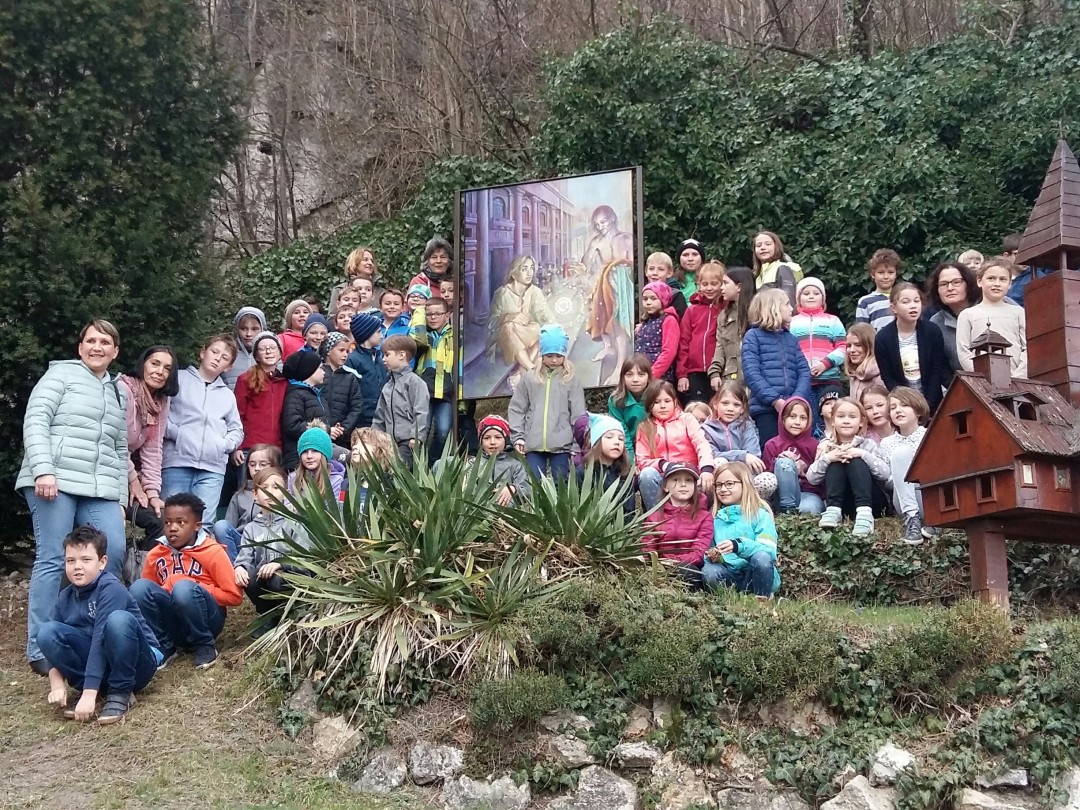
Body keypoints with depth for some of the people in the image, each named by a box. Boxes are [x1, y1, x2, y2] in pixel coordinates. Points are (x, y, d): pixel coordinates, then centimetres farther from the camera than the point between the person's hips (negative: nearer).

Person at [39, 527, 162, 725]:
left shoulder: (111, 588, -21)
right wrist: (57, 684, -17)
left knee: (119, 619, -35)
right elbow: (54, 641, 2)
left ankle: (121, 693, -17)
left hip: (136, 663, -5)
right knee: (47, 632, -13)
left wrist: (89, 693, -33)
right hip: (99, 663, 5)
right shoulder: (64, 599, 0)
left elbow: (100, 637, -28)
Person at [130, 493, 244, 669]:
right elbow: (143, 595, 14)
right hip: (172, 624, 4)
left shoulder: (213, 552, -5)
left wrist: (197, 591, -14)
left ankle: (205, 645, -13)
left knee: (184, 587, -34)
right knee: (139, 587, -21)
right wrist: (161, 595, -9)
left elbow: (234, 596, -7)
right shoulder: (156, 554, 6)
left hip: (205, 622, -3)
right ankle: (163, 647, -9)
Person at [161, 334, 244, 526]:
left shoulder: (228, 395, 24)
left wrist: (225, 444, 6)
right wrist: (175, 433, -9)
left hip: (213, 468, 3)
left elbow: (237, 431, 25)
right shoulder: (178, 379, 10)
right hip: (177, 462, -3)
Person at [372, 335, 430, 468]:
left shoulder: (414, 381, -4)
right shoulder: (387, 386, 20)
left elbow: (421, 413, -12)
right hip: (390, 442, 8)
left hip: (408, 442, -8)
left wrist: (416, 437, -19)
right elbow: (380, 416, 24)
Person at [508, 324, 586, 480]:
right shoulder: (529, 379, 8)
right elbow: (517, 409, 9)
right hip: (533, 444, 1)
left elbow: (579, 414, 2)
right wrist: (517, 436, 0)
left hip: (561, 444, -1)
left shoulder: (571, 381, 4)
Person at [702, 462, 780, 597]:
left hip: (758, 575, -2)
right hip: (730, 575, 2)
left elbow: (769, 551, -15)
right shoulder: (715, 518, 11)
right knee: (708, 571, -28)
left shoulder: (760, 514, -1)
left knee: (761, 557, -33)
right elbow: (709, 553, 10)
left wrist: (739, 545, -31)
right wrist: (713, 557, -15)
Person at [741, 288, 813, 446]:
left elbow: (804, 371, 11)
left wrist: (797, 399, -8)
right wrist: (775, 400, -16)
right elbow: (751, 373, -7)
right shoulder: (753, 336, 4)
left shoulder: (790, 338, 19)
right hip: (765, 408, -5)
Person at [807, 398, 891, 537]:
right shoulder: (827, 447, 4)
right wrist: (827, 458, -23)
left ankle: (865, 512, -40)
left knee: (856, 461, -25)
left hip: (869, 500, -1)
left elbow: (886, 474, -14)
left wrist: (863, 454, -24)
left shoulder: (867, 444, -1)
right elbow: (811, 478, -7)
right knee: (835, 463, -20)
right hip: (839, 501, 1)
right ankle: (833, 510, -30)